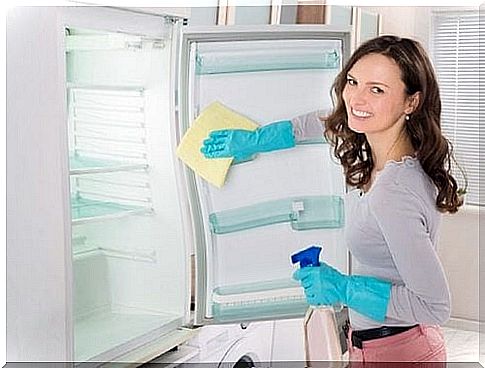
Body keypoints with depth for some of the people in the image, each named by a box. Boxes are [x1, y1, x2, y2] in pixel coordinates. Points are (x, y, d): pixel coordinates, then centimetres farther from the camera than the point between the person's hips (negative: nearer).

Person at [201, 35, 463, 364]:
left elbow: (435, 307, -29)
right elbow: (333, 122, 15)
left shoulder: (392, 196, -33)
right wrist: (256, 140, 17)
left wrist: (344, 289, -23)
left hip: (396, 352, -8)